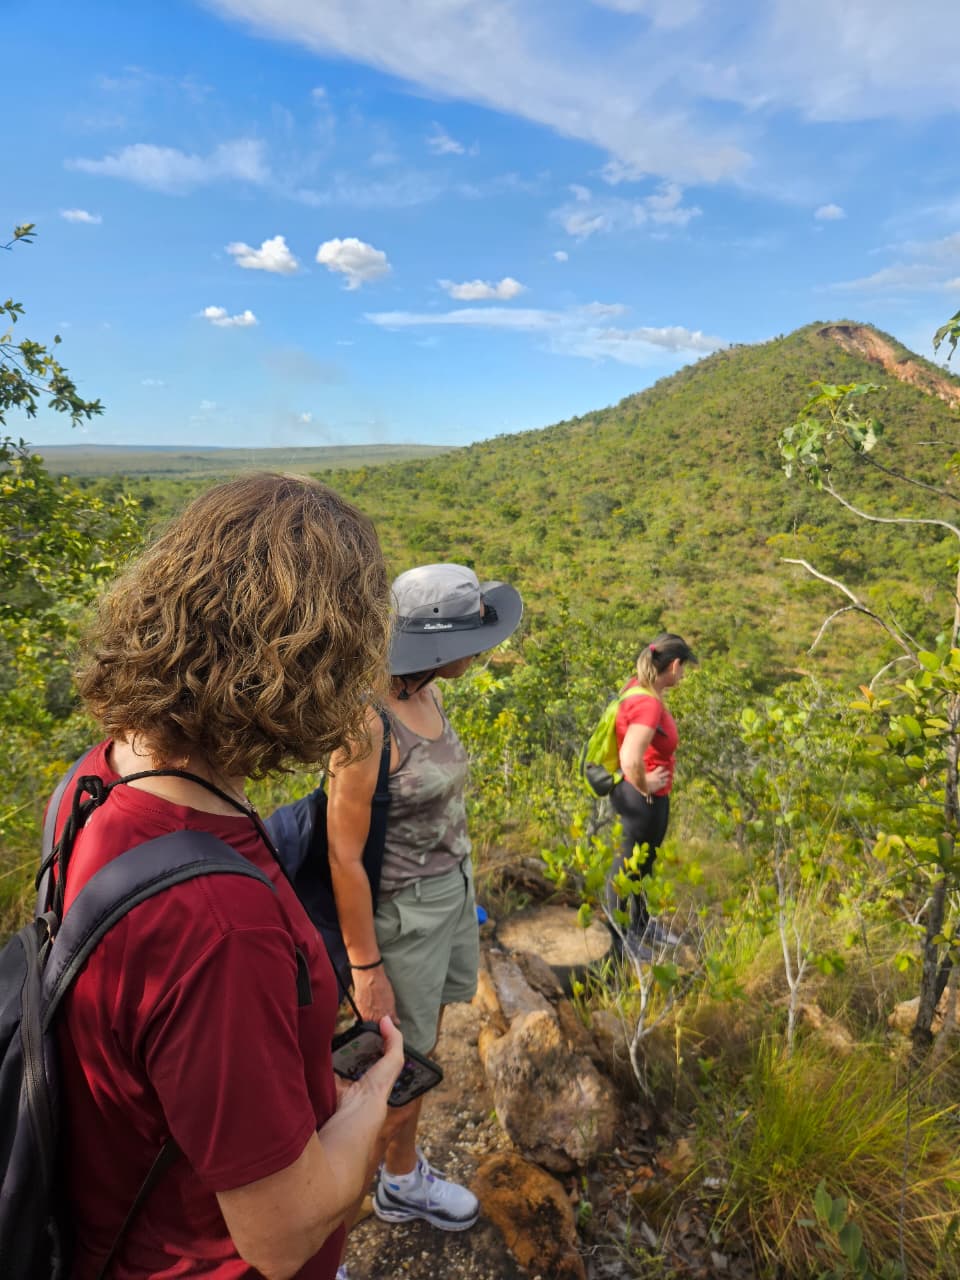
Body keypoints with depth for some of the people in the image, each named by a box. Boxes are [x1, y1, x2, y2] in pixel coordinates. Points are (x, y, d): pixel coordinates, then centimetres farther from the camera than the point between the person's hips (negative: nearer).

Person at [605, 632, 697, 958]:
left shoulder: (640, 685, -3)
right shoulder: (648, 703, -30)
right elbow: (630, 760, -42)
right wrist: (645, 786, -22)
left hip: (654, 798, 9)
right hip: (641, 798, -9)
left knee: (645, 861, 27)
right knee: (628, 866, 12)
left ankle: (643, 922, 48)